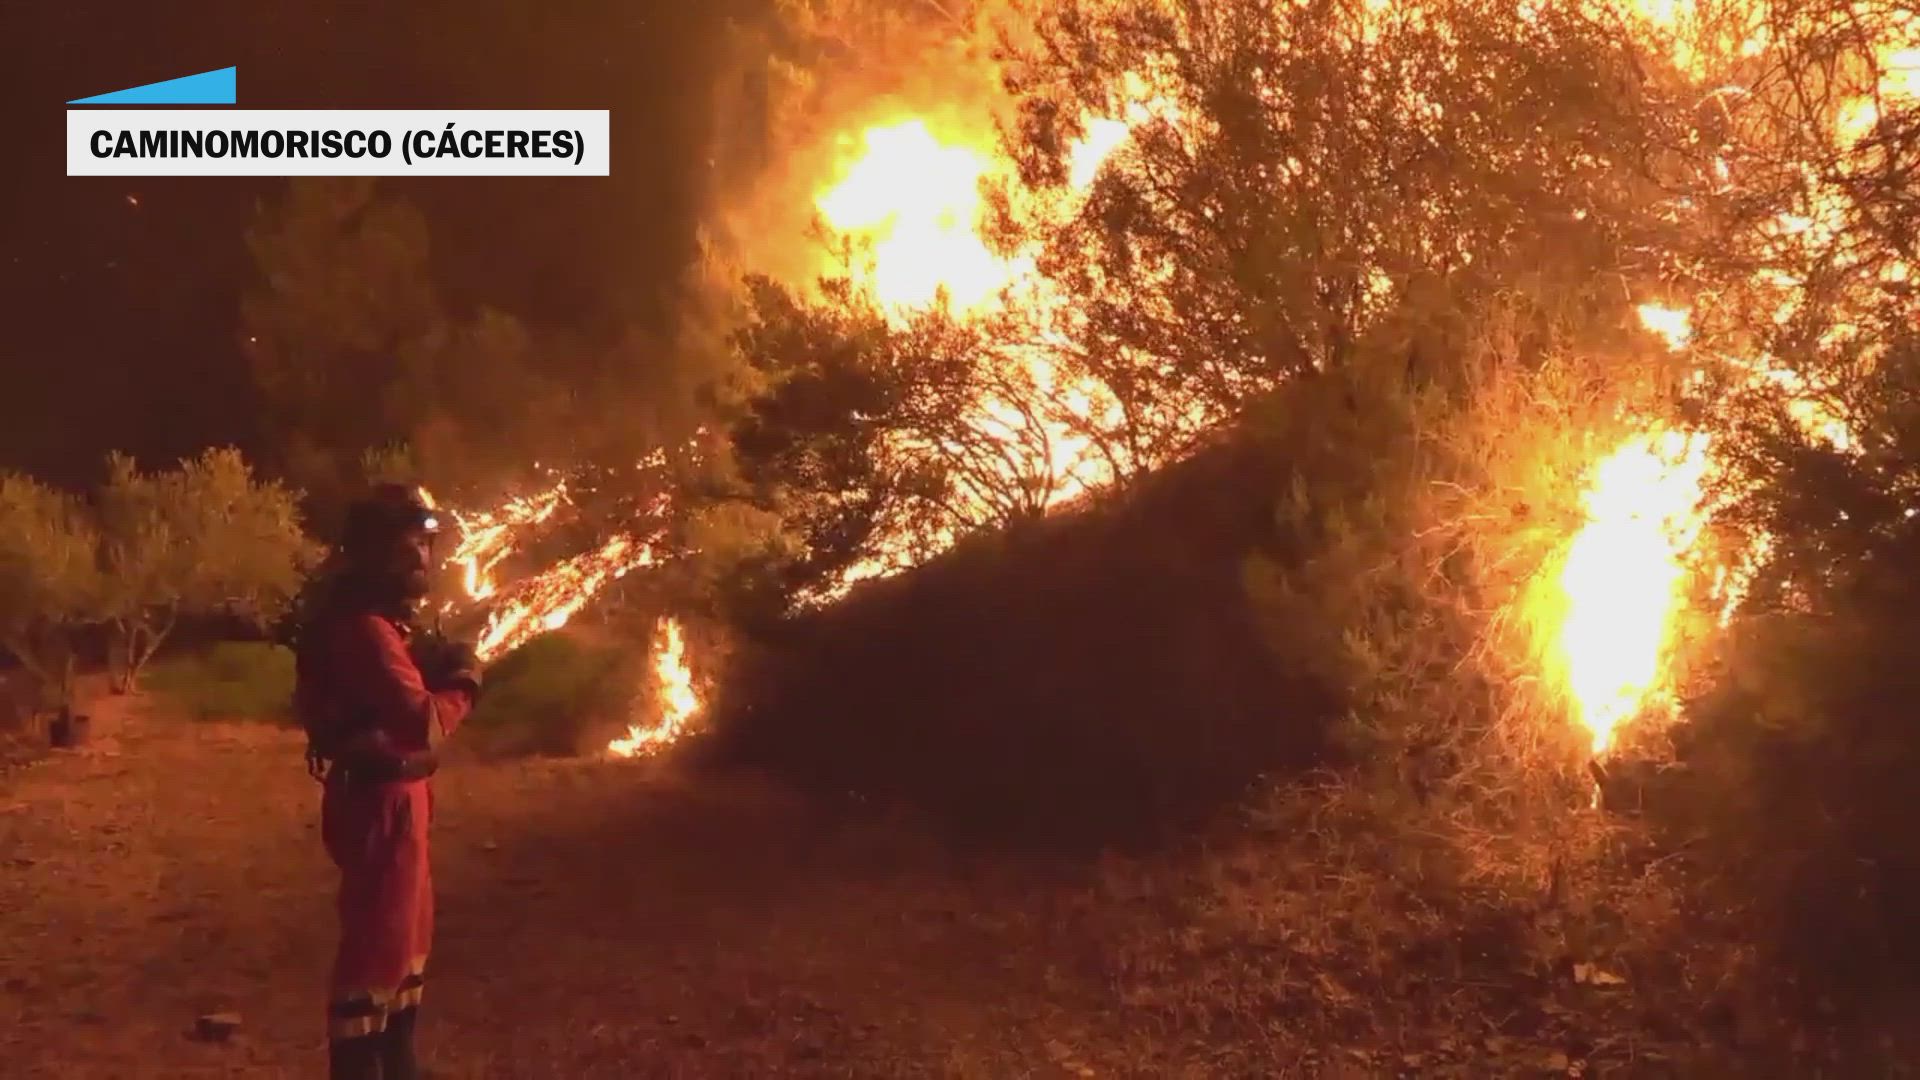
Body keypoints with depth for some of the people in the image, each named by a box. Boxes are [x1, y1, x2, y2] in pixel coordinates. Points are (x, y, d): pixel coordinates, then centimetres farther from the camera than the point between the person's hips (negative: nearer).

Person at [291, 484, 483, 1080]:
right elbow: (422, 723, -28)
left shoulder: (379, 621, 12)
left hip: (394, 793, 11)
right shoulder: (365, 628, -22)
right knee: (378, 939, -3)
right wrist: (463, 681, -12)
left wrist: (438, 666, -3)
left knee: (408, 928, 21)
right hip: (381, 800, -11)